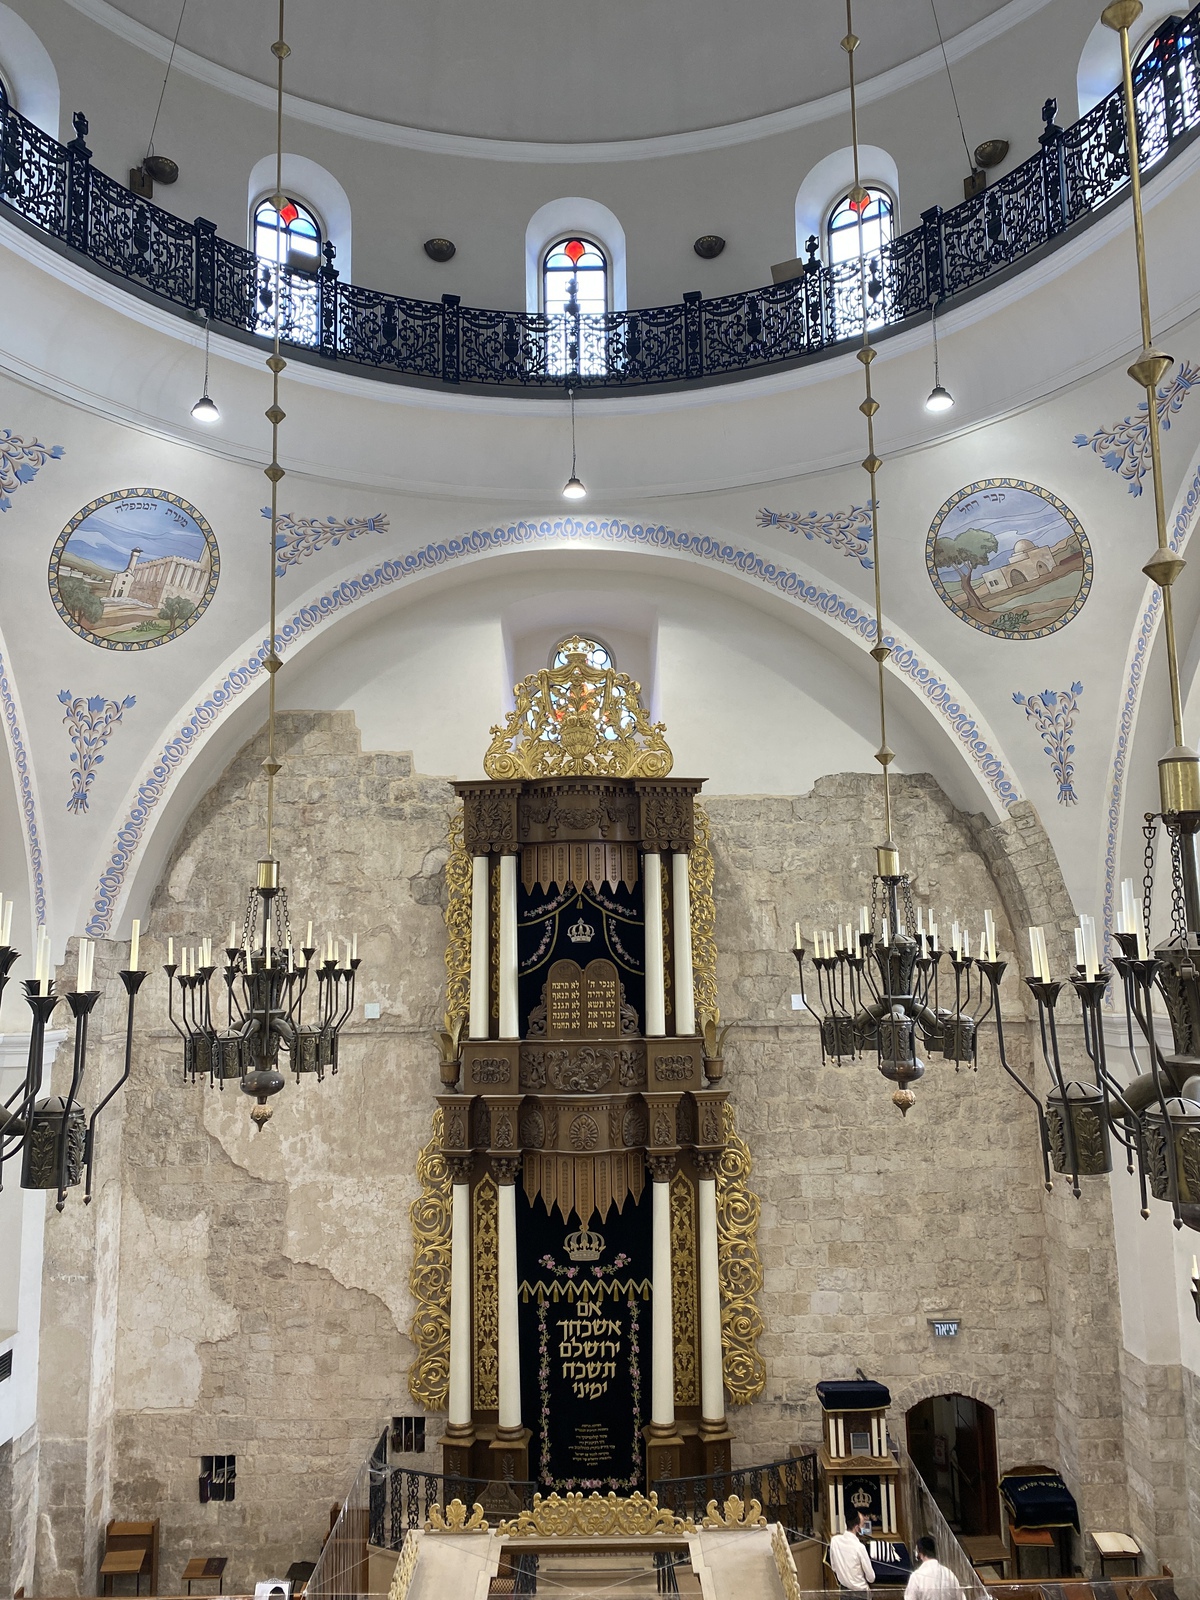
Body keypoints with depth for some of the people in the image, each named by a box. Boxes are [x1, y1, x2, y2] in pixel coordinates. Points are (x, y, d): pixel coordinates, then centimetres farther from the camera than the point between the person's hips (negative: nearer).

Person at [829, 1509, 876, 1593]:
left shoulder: (834, 1540, -11)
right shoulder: (859, 1547, -26)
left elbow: (834, 1567, 2)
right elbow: (871, 1578, -15)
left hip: (843, 1588, 5)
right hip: (859, 1591, -5)